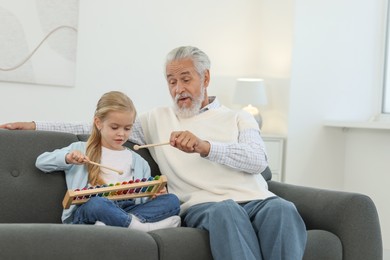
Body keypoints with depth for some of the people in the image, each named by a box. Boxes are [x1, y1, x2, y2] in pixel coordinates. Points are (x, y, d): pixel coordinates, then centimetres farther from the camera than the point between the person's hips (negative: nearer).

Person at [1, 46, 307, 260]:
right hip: (202, 204, -1)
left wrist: (204, 146, -14)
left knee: (281, 209, -34)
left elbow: (258, 160, 1)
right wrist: (35, 125, 14)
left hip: (255, 199, 1)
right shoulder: (157, 119, 23)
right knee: (225, 211, -37)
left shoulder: (239, 118, 19)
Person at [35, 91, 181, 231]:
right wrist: (67, 158, -9)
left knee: (172, 201, -21)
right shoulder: (81, 149, 15)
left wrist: (155, 193, -4)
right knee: (96, 204, -41)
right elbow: (41, 162, 11)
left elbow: (145, 198, 20)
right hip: (85, 211, -3)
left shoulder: (139, 161, 22)